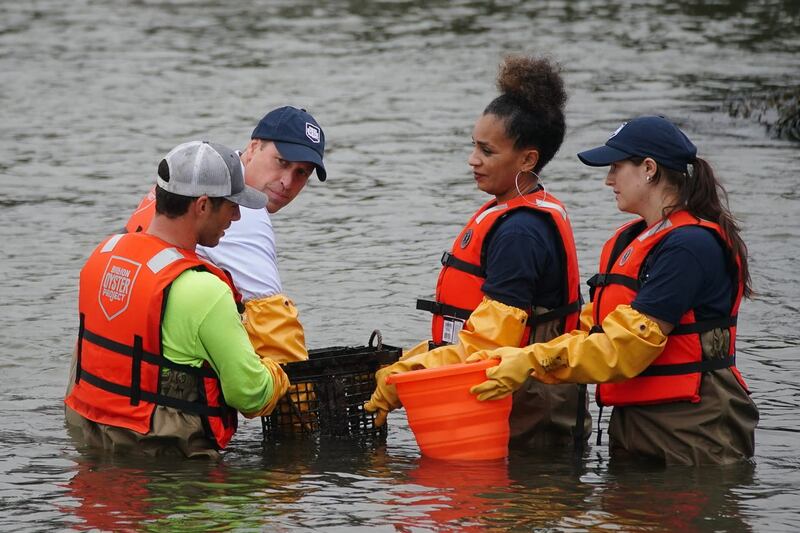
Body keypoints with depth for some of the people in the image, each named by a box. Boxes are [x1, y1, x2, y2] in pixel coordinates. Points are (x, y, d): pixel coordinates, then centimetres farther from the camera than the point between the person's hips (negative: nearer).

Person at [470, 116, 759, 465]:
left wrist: (534, 362, -22)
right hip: (632, 424, 9)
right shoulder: (627, 242, 15)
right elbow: (594, 330, 12)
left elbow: (630, 345, -21)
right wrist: (520, 357, -3)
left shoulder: (691, 246, -16)